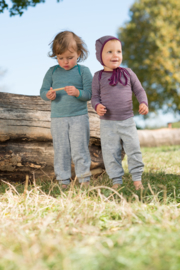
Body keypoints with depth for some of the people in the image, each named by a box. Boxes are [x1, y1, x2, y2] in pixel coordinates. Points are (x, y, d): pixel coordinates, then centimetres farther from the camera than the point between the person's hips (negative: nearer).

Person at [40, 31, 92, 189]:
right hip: (58, 118, 3)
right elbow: (43, 91, 8)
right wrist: (48, 95, -15)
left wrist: (77, 92, -25)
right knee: (61, 150, 7)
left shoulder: (83, 71, -1)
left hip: (79, 117, -3)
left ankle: (84, 178, 12)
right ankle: (63, 180, 17)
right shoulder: (52, 72, 7)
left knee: (79, 150, -1)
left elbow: (89, 94, -5)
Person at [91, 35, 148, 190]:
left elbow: (139, 90, 8)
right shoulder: (98, 77, -2)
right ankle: (116, 180, 17)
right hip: (107, 122, -1)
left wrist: (143, 102, -10)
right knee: (110, 153, 4)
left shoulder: (128, 73, 1)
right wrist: (97, 106, -18)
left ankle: (137, 178, 19)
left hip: (127, 121, 1)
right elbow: (95, 96, 3)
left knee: (134, 149, 4)